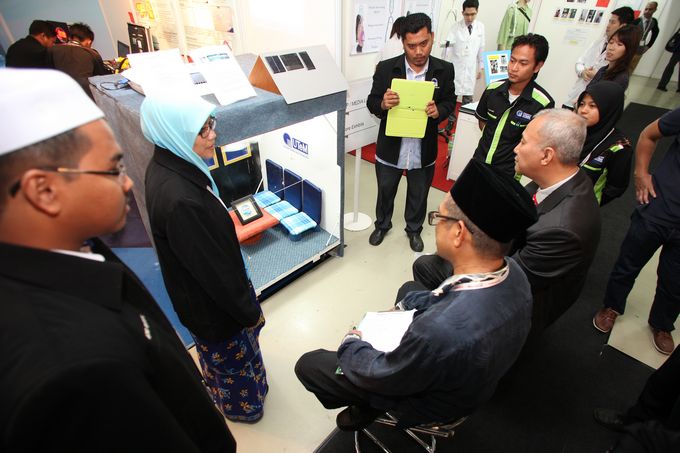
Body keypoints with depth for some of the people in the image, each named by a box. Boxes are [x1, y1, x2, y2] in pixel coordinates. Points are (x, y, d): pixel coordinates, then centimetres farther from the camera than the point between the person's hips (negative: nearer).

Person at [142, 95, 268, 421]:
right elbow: (213, 268, -28)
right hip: (211, 305, -8)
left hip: (199, 293, 8)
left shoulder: (169, 164, -8)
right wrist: (248, 311, -13)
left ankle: (222, 393, 62)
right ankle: (241, 405, 51)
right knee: (233, 357, 21)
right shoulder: (179, 199, -38)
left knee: (218, 355, 33)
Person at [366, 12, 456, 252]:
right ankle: (382, 225, 47)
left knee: (418, 196, 19)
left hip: (424, 150, 1)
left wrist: (438, 111, -20)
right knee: (385, 192, 19)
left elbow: (450, 101, 4)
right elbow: (371, 103, -4)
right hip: (390, 148, 0)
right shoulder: (386, 68, -10)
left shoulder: (444, 70, -7)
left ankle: (414, 230, 46)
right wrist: (383, 104, -28)